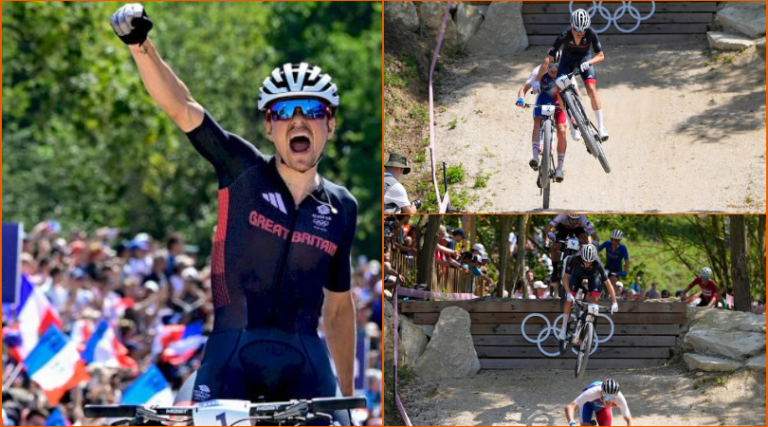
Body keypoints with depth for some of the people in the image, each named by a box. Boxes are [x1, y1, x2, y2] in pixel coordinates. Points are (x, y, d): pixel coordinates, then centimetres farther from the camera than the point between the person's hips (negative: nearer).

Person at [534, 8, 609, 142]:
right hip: (568, 59, 1)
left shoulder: (591, 33, -30)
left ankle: (601, 127, -17)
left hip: (584, 58, -1)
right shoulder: (565, 35, -32)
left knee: (591, 89, -20)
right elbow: (548, 59, -31)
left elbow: (600, 56, -23)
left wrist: (588, 62, -43)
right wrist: (537, 81, -34)